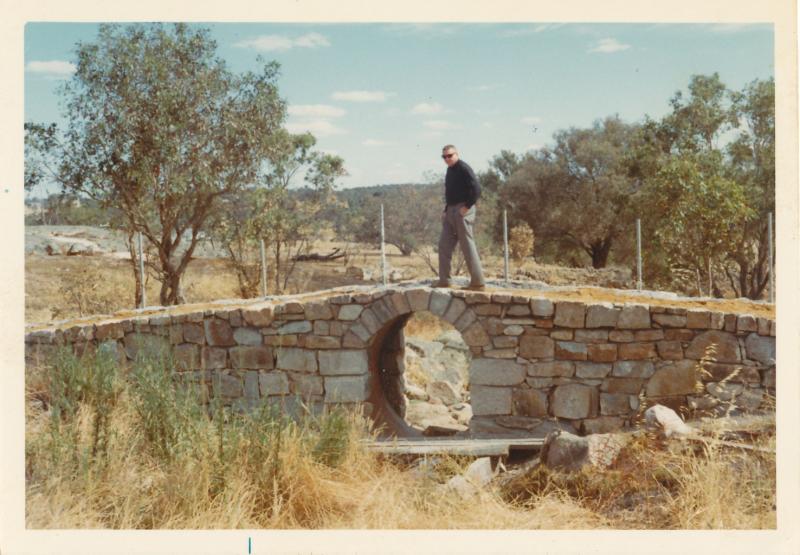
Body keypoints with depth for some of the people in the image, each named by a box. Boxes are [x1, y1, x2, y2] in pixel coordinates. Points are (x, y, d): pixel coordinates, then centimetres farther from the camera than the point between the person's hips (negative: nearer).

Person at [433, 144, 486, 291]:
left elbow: (476, 189, -21)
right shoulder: (450, 170, 16)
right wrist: (446, 210, 16)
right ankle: (444, 280, 15)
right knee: (444, 245, 9)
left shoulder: (463, 168, -12)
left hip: (462, 211, -9)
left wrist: (467, 206, -18)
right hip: (451, 211, 9)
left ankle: (478, 282, -2)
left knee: (467, 246, -6)